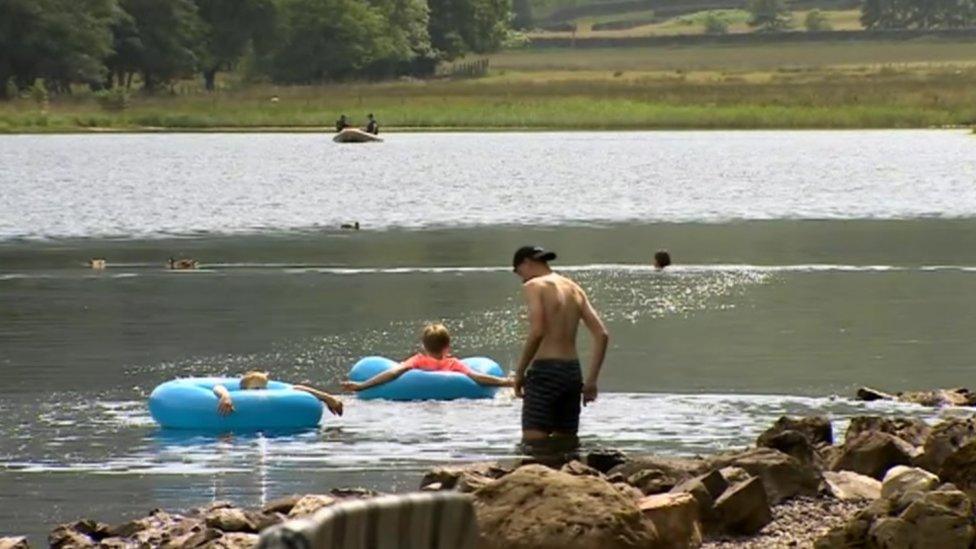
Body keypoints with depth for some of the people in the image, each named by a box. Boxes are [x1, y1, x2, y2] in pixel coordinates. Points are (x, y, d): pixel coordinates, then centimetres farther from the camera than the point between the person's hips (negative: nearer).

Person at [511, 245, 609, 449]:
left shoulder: (534, 286, -4)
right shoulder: (575, 289, 16)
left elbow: (537, 332, -18)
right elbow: (602, 335, 9)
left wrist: (519, 372, -9)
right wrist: (591, 380, 11)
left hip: (545, 371, -7)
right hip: (572, 371, 7)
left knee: (533, 445, -12)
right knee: (566, 444, 11)